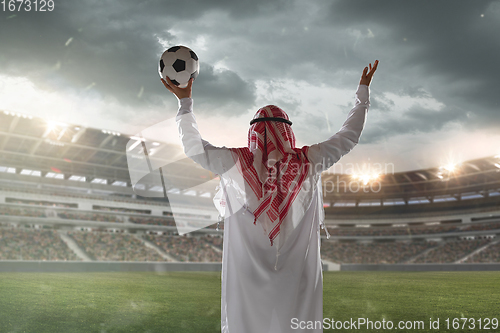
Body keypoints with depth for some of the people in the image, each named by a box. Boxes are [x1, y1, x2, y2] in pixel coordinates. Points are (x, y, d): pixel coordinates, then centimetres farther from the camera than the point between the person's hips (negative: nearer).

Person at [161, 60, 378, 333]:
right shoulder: (307, 162, -5)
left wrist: (185, 102, 18)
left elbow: (193, 147, 8)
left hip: (248, 278, 0)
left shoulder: (236, 163, -6)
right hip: (297, 278, 0)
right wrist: (363, 93, 21)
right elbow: (348, 136, 9)